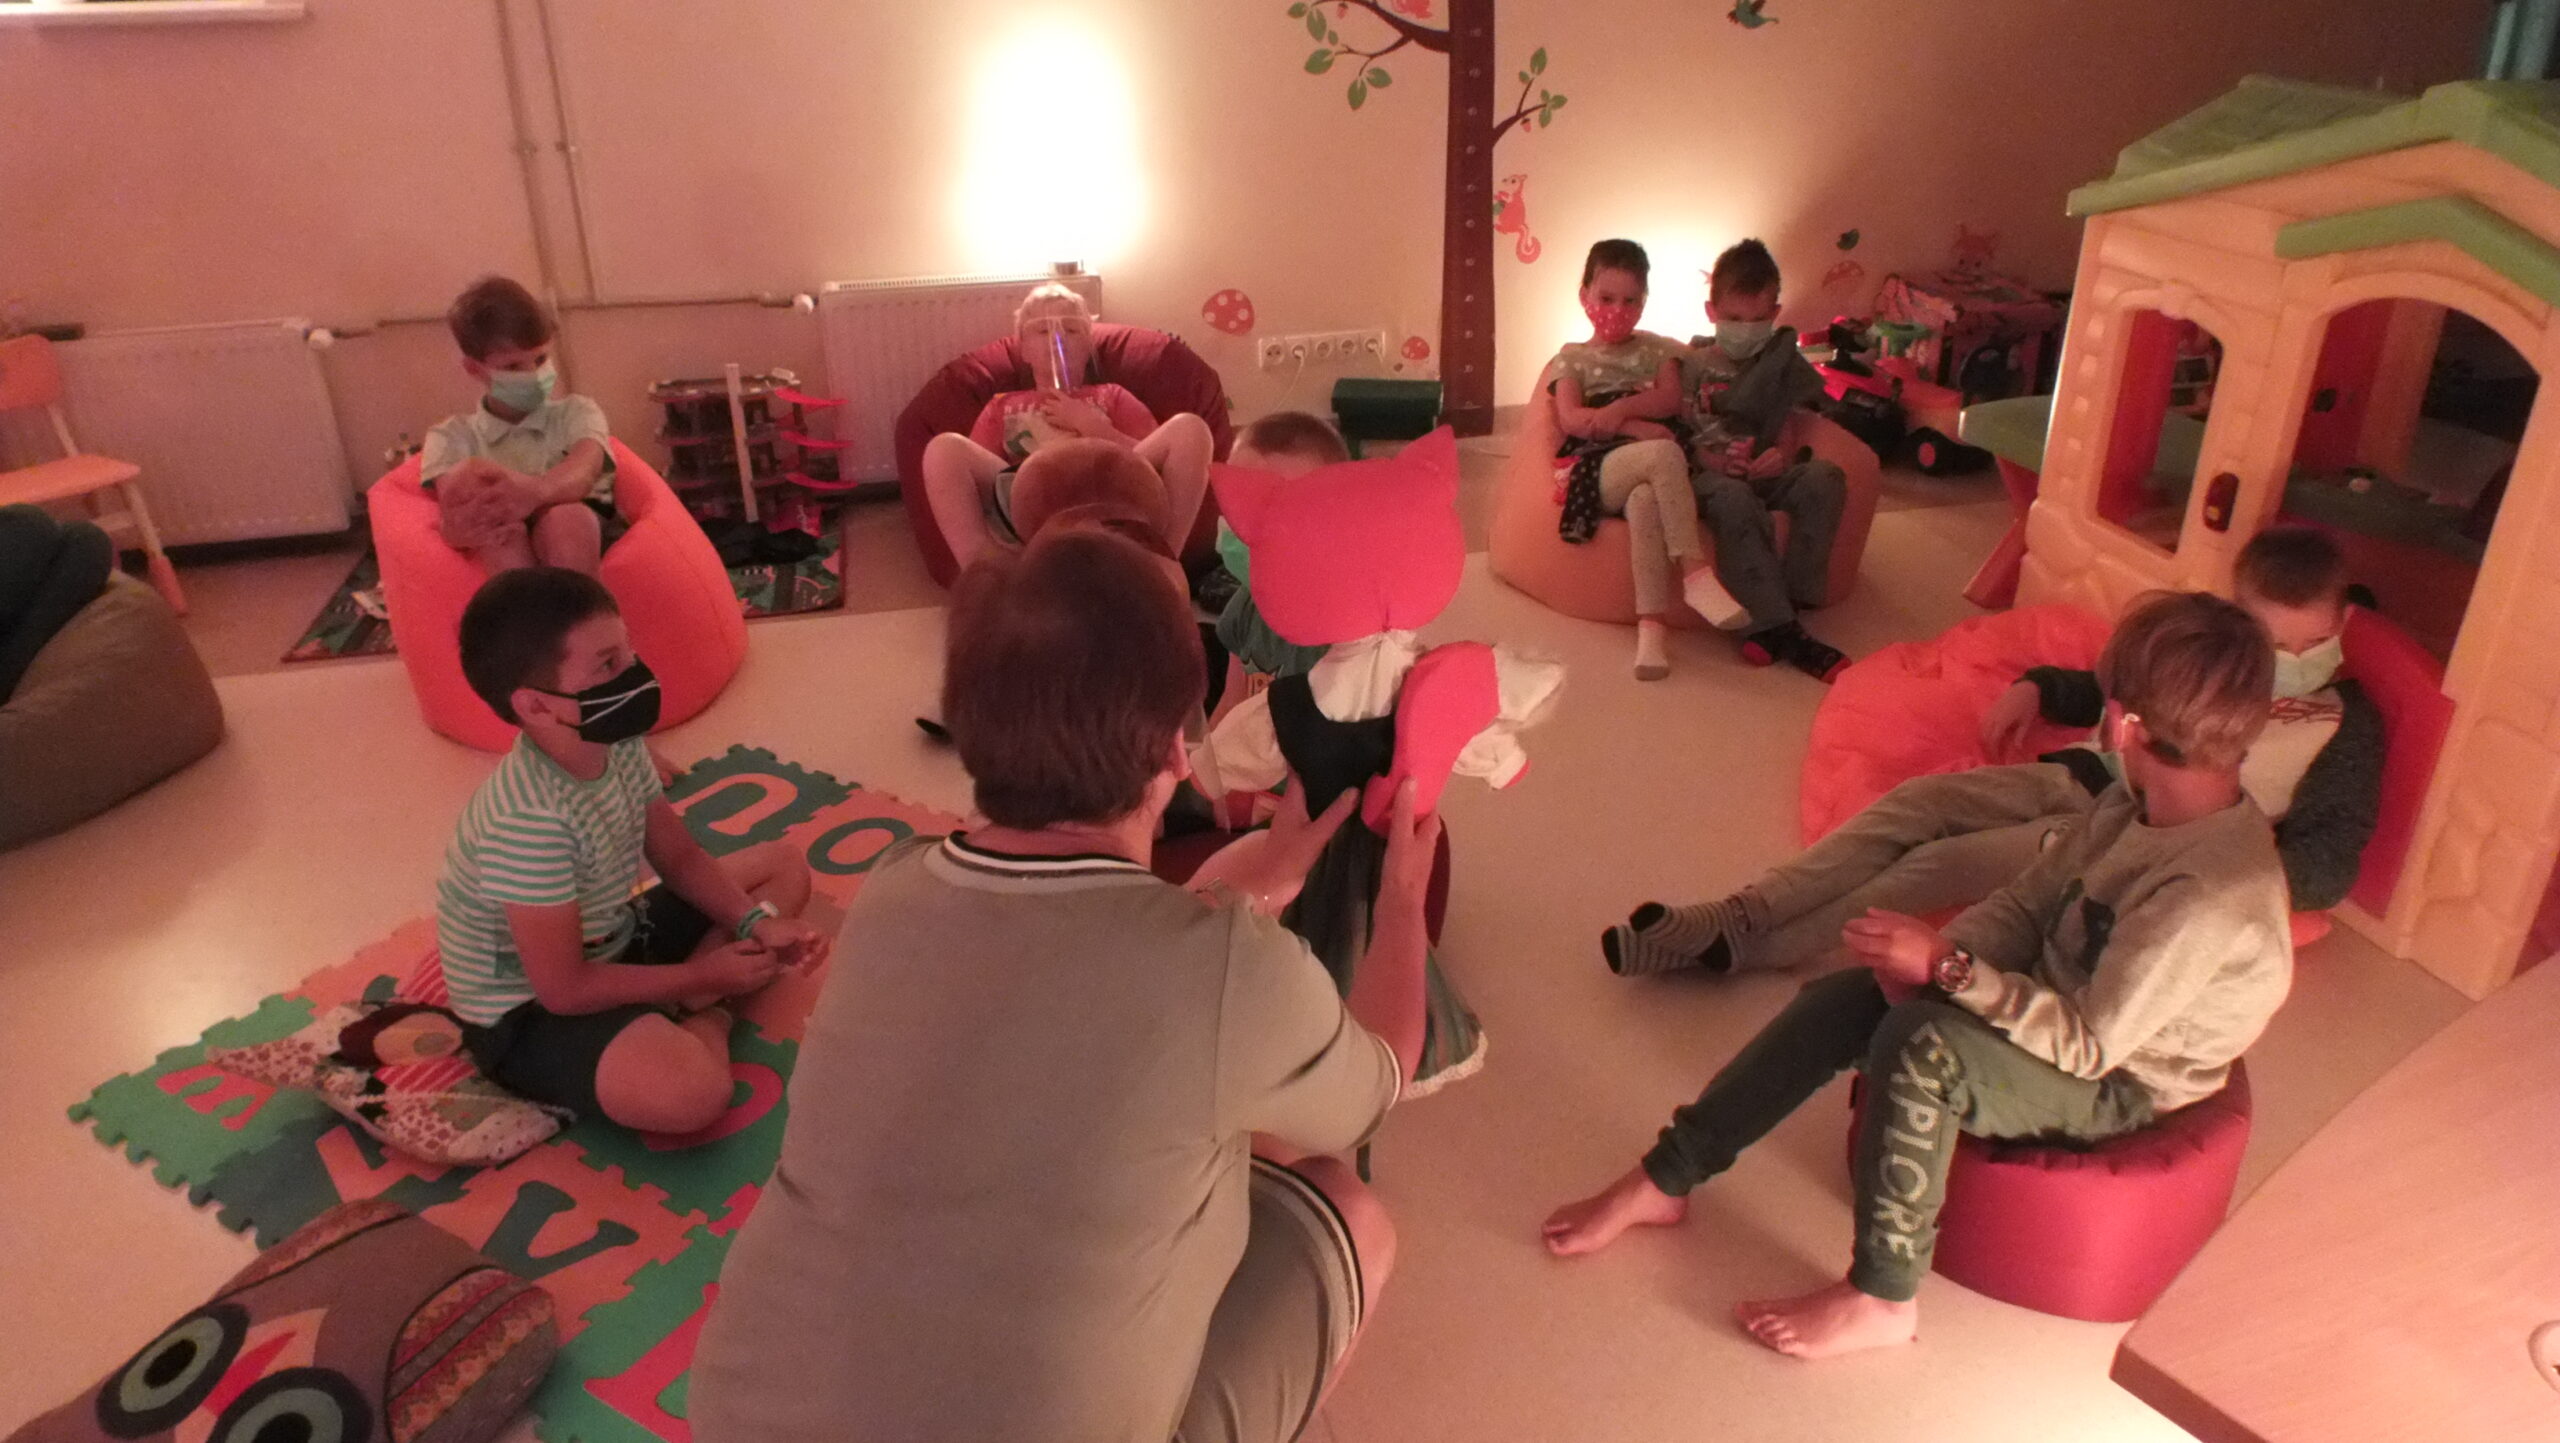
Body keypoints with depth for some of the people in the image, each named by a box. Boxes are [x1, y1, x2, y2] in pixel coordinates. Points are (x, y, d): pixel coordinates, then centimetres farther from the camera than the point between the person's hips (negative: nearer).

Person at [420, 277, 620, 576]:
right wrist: (461, 525, -32)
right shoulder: (452, 435, 19)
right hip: (495, 560, 0)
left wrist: (536, 491, -33)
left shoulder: (576, 412, 19)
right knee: (466, 476, -29)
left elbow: (585, 469, -6)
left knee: (568, 519, -35)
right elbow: (452, 499, -3)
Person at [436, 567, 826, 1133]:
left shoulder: (617, 745, -9)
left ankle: (674, 1008, -4)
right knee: (690, 1092, -36)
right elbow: (565, 989, -27)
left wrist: (756, 922, -12)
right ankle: (697, 1017, -1)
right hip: (530, 1010, -9)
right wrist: (701, 976, -18)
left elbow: (681, 859, 4)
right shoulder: (531, 820, -33)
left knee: (783, 865, 10)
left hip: (611, 944, 9)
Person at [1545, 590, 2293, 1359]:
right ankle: (1665, 1178, -2)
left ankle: (1882, 1298, -14)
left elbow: (2088, 1044, -29)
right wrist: (1931, 958, -17)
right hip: (2056, 1001, 8)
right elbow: (2030, 901, 0)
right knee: (1841, 999, -10)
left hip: (2112, 1086, -8)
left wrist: (1947, 965, -29)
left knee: (1918, 1045, -33)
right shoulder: (2146, 800, -6)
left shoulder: (2212, 893, -32)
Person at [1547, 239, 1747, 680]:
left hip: (1648, 472, 2)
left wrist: (1621, 409, -14)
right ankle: (1695, 571, -42)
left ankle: (1651, 622, -48)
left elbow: (1669, 400, 6)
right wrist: (1634, 427, -12)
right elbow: (1571, 419, 1)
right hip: (1596, 469, -2)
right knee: (1663, 453, -37)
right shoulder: (1572, 358, 20)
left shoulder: (1658, 350, 26)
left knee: (1644, 501, -39)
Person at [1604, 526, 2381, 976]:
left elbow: (2331, 861, -2)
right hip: (2077, 781, 6)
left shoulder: (2347, 725, 4)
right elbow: (2112, 691, 33)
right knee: (1915, 803, -18)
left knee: (1947, 862, -26)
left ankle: (1752, 950, -28)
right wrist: (2035, 689, 14)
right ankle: (1728, 916, -27)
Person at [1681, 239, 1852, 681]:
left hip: (1768, 474, 3)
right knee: (1733, 497, -40)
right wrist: (1703, 456, -19)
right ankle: (1782, 630, -43)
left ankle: (1777, 614, -34)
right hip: (1710, 476, -3)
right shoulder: (1691, 363, 12)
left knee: (1824, 477, -30)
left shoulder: (1784, 362, 20)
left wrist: (1787, 454, -9)